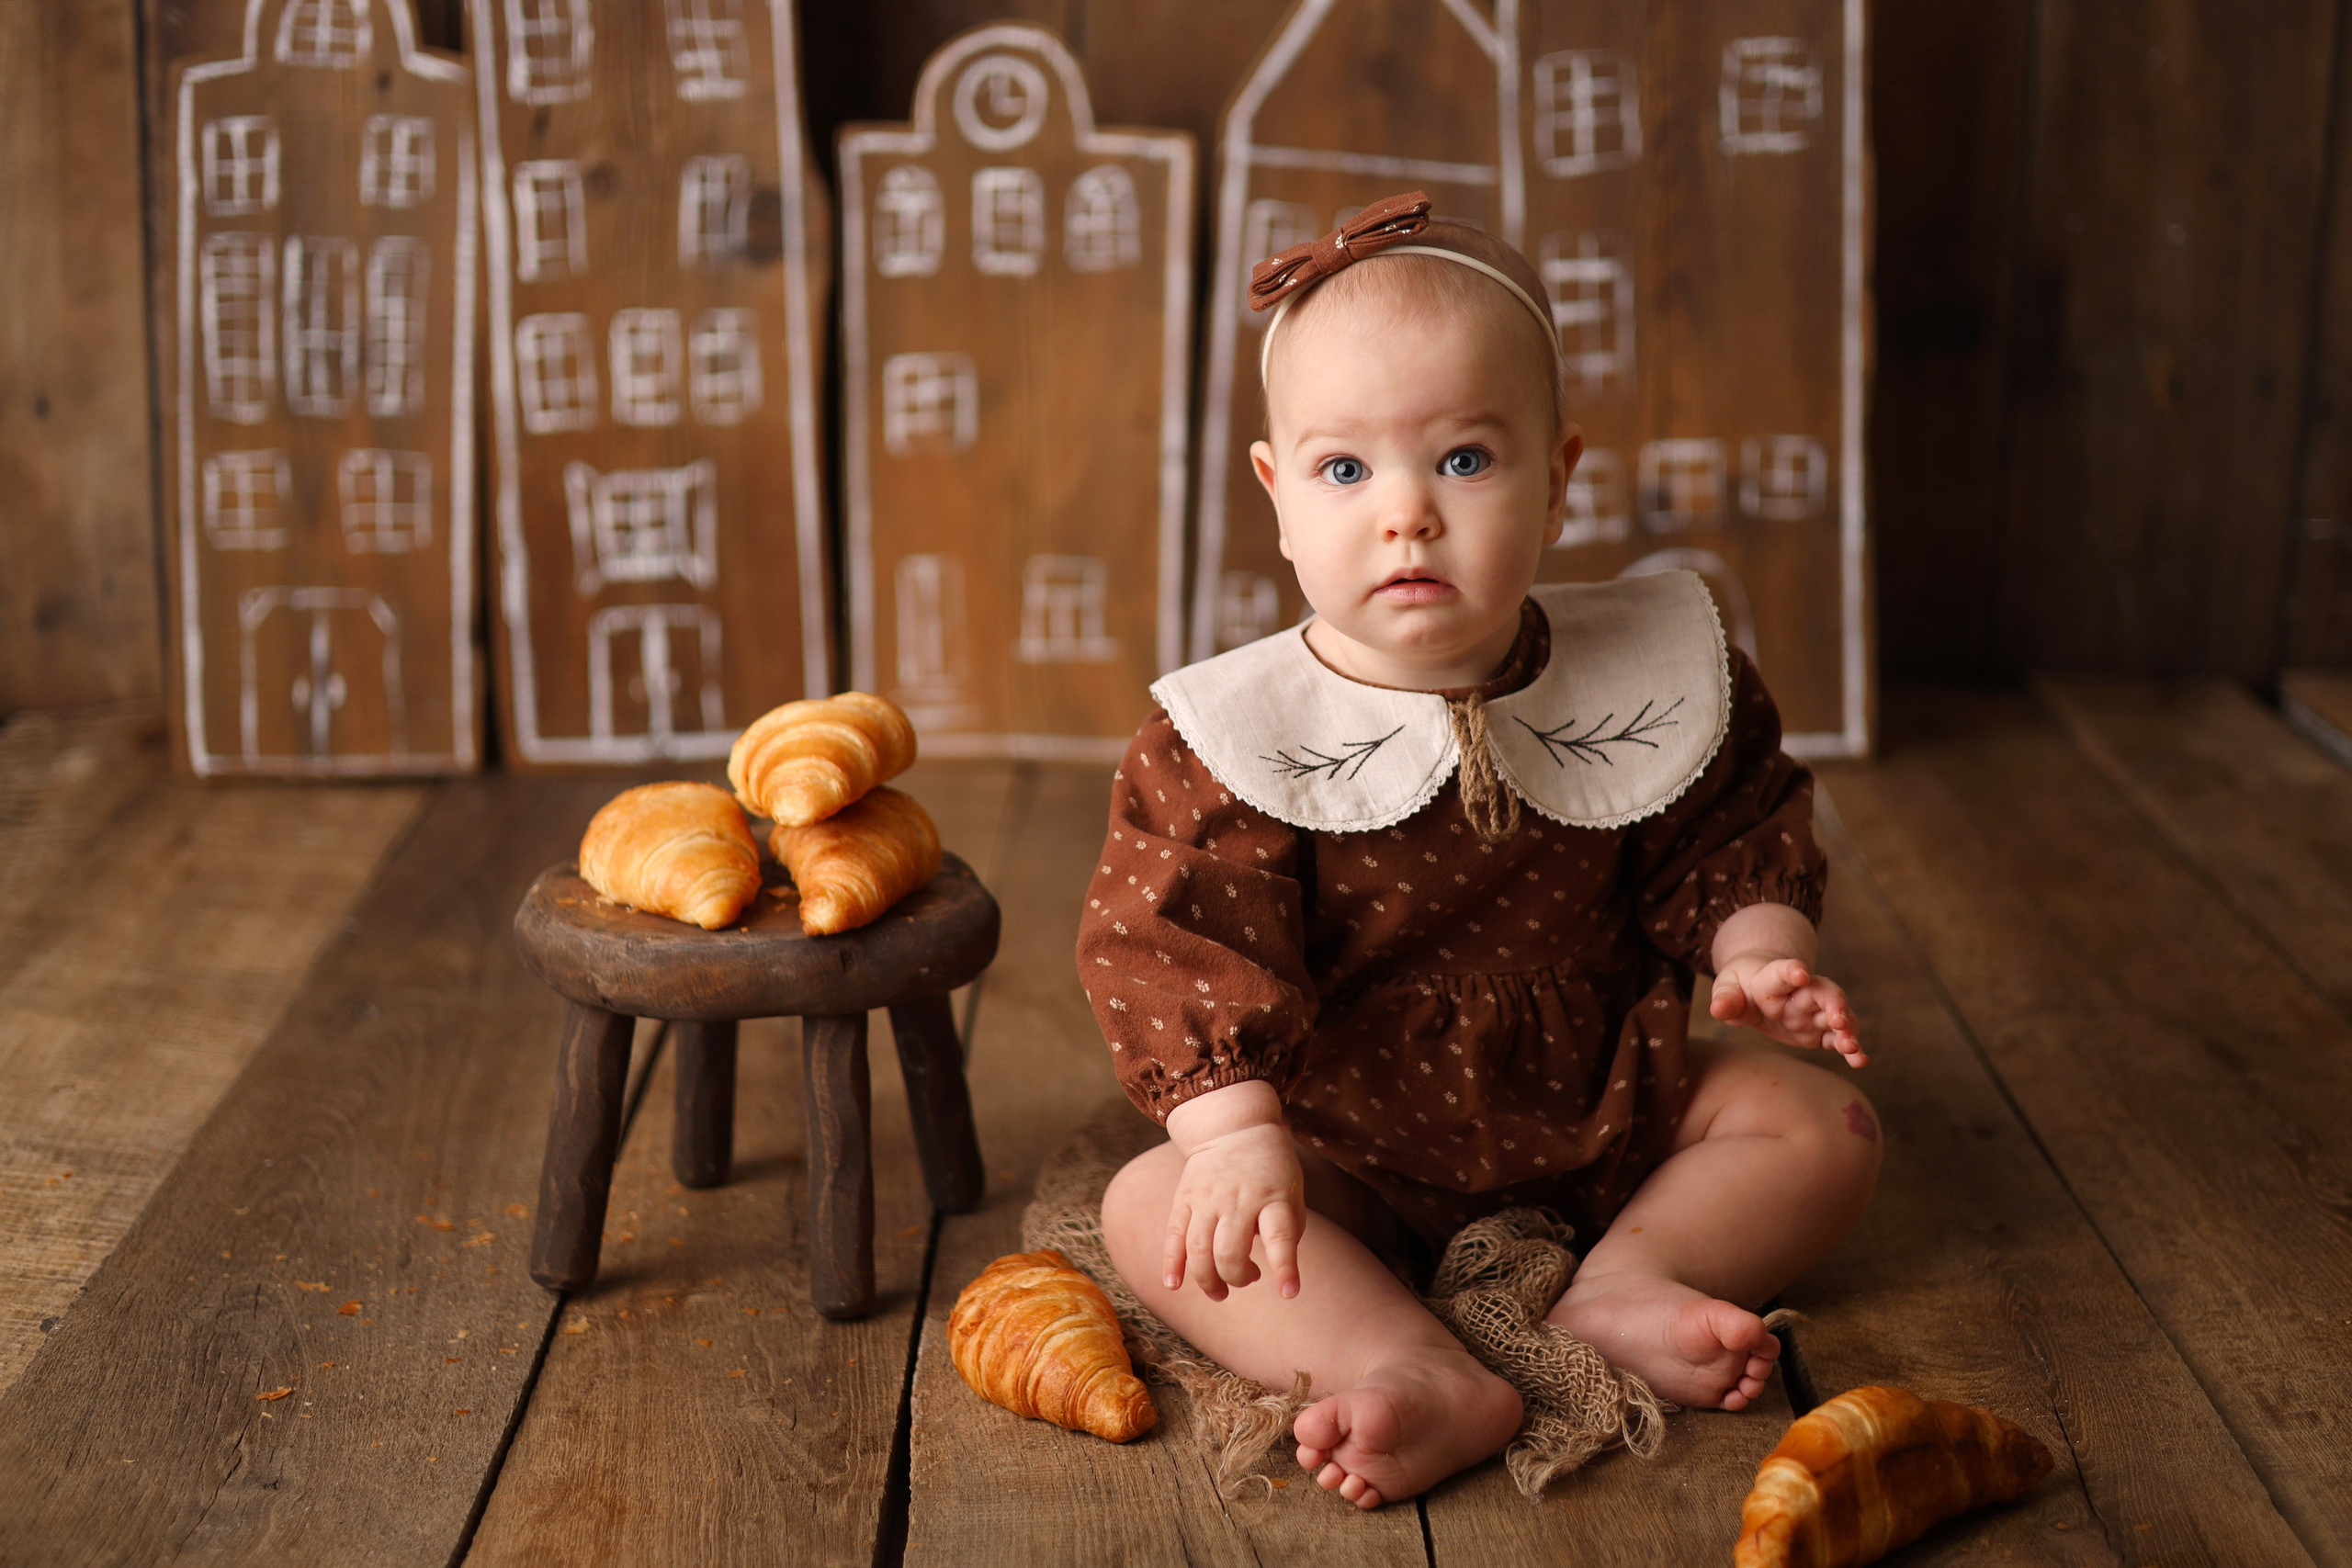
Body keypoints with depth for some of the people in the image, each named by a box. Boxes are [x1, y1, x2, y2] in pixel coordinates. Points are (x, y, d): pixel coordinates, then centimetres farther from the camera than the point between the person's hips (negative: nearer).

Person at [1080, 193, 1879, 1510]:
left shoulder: (1647, 687, -8)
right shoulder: (1234, 743, -18)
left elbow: (1734, 831, 7)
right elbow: (1175, 943, -22)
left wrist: (1756, 945, -11)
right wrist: (1236, 1130, -34)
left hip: (1600, 1106, 3)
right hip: (1353, 1144, -3)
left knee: (1823, 1121, -6)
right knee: (1154, 1209, -25)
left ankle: (1627, 1279, -19)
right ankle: (1420, 1375, -38)